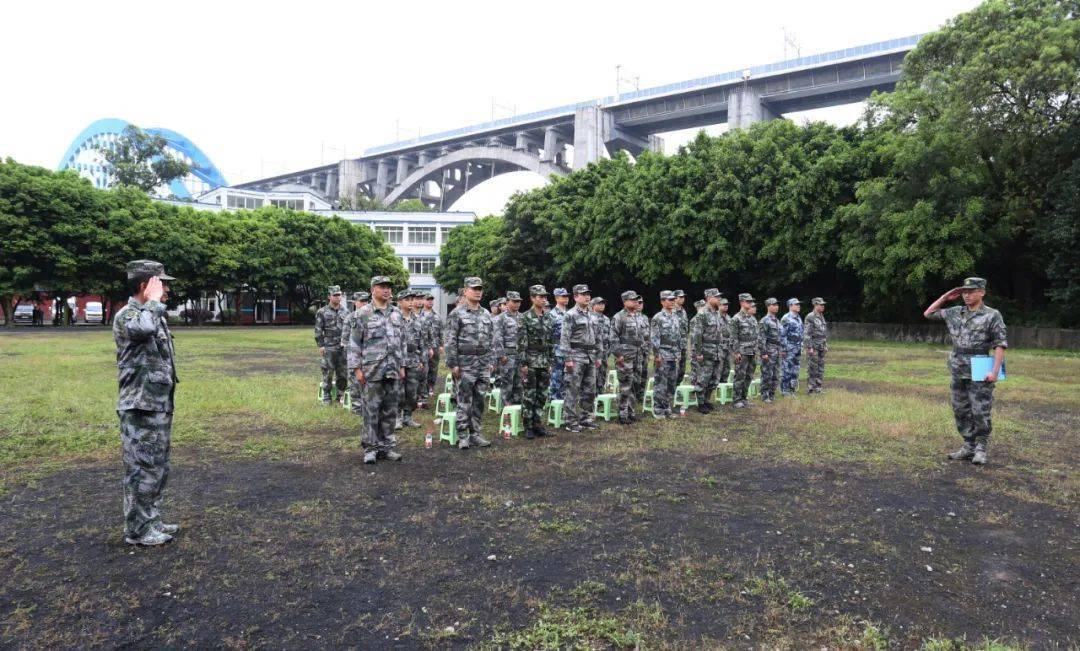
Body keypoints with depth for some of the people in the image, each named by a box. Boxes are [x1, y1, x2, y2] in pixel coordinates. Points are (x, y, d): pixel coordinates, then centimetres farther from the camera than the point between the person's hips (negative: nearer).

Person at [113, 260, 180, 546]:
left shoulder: (155, 316, 14)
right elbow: (143, 328, -40)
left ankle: (152, 522, 27)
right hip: (140, 409, -9)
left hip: (160, 407, 9)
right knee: (142, 471, 0)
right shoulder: (126, 315, -13)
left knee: (158, 470, 16)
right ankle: (137, 530, 11)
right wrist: (154, 300, -21)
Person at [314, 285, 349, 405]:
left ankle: (341, 395, 17)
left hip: (343, 347, 3)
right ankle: (326, 396, 11)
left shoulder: (345, 312, 10)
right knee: (328, 373, 1)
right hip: (329, 348, -3)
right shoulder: (322, 312, 0)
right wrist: (320, 345, -8)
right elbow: (318, 330, -1)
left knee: (343, 373, 5)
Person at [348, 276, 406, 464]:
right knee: (371, 410, 0)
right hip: (372, 371, -5)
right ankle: (370, 448, 9)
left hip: (392, 371, 5)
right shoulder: (364, 313, -4)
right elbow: (354, 343, -4)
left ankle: (387, 446, 18)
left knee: (390, 411, 9)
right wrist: (356, 368, -9)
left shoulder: (397, 313, 11)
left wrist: (402, 366, 12)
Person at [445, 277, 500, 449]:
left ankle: (475, 434, 18)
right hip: (465, 363, -5)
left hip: (484, 363, 5)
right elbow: (450, 341, -8)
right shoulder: (457, 314, -5)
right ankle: (463, 437, 6)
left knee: (479, 401, 9)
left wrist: (492, 361, 8)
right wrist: (453, 364, -13)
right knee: (464, 401, -1)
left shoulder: (487, 314, 12)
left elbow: (492, 340, 14)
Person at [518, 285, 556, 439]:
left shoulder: (549, 317, 11)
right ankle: (528, 427, 8)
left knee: (542, 395, 9)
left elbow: (551, 341, 14)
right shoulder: (526, 318, -7)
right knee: (529, 395, 0)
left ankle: (538, 425, 17)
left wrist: (550, 362, 10)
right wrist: (523, 363, -15)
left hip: (545, 361, 6)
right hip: (531, 361, -6)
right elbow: (521, 342, -11)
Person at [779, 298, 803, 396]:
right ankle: (784, 390, 3)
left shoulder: (799, 318, 14)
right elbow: (782, 335, -16)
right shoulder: (786, 318, -13)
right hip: (788, 348, -8)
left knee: (795, 369, 11)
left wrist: (801, 347, 18)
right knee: (786, 369, -3)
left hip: (797, 349, 8)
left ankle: (792, 389, 19)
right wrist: (783, 349, -17)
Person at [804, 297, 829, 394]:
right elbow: (806, 333, -17)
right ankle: (810, 388, 2)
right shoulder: (810, 317, -13)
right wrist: (810, 347, -20)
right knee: (812, 368, -4)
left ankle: (818, 388, 15)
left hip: (821, 347, 8)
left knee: (821, 368, 9)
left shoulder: (822, 317, 13)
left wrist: (826, 345, 17)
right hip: (813, 347, -8)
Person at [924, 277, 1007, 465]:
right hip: (958, 372, 6)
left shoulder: (992, 315, -6)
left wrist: (995, 370, -18)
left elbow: (1000, 344, -10)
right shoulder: (955, 312, 9)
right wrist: (944, 298, 8)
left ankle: (981, 449, 11)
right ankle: (968, 446, 21)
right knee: (961, 411, 10)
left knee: (980, 412, -2)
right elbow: (928, 314, 17)